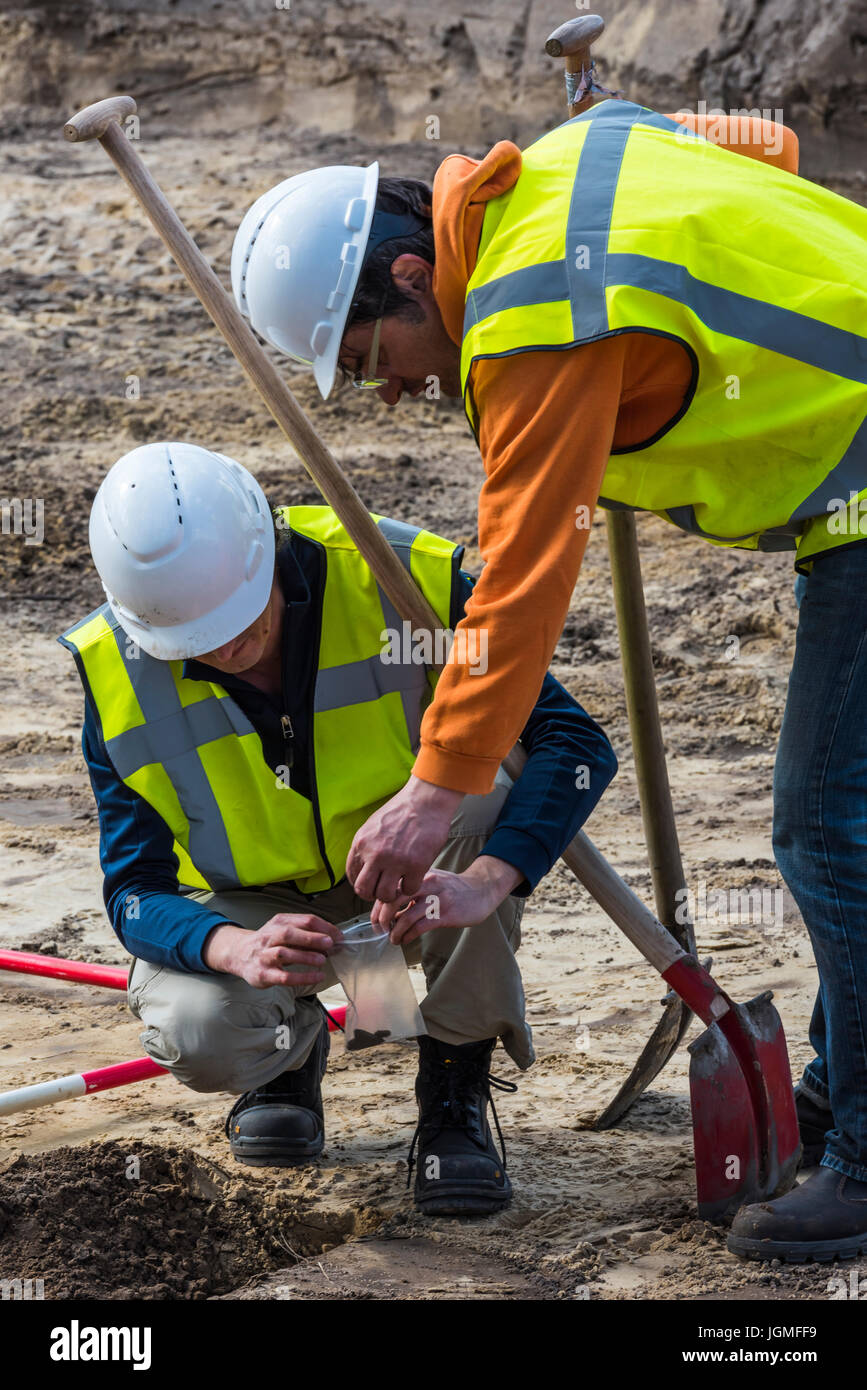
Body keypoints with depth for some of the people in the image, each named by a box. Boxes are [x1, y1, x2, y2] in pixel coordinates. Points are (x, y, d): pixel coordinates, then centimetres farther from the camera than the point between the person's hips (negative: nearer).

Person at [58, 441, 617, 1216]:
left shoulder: (400, 579, -27)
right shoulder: (115, 670, -20)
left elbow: (573, 742, -27)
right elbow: (136, 892, -18)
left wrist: (484, 883, -45)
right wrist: (239, 950, -42)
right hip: (253, 903, 0)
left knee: (481, 816, -35)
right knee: (195, 1036, -31)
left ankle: (455, 1088, -12)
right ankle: (289, 1049, 9)